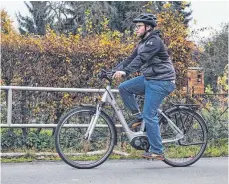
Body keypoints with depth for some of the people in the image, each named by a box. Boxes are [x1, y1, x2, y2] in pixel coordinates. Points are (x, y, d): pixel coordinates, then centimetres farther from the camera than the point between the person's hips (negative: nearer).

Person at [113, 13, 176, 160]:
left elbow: (141, 59, -28)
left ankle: (157, 152, -3)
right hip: (148, 79, 9)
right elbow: (131, 58, 11)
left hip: (160, 82, -9)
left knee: (149, 115, -11)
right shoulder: (143, 43, 16)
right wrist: (116, 70, -2)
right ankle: (138, 117, 9)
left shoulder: (155, 41, -15)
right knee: (124, 88, -2)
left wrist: (125, 71, -38)